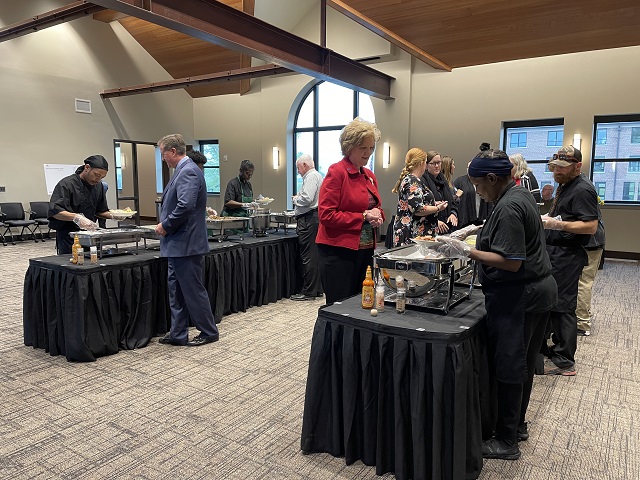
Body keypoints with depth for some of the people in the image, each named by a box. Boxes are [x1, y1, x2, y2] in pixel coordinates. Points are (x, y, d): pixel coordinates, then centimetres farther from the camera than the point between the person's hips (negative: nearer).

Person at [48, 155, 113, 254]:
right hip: (68, 237, -6)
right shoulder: (67, 184, -13)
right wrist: (76, 217, -37)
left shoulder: (98, 186, 9)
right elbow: (54, 211, -22)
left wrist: (112, 215, -4)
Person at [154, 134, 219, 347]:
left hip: (185, 243, -10)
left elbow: (185, 206, -28)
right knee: (176, 289, 15)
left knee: (193, 290, 1)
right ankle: (178, 334, 25)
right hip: (177, 243, 10)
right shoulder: (183, 170, 14)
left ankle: (208, 332, 16)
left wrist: (165, 226, -16)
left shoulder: (188, 171, -17)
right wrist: (166, 225, 9)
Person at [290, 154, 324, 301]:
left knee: (308, 257, -6)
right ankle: (317, 289, 20)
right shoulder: (317, 175, 21)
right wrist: (299, 198, 15)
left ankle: (308, 292, -2)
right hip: (315, 216, 11)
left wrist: (295, 199, -4)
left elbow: (307, 199, -22)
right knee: (315, 255, 13)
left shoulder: (311, 176, -11)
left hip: (308, 219, -11)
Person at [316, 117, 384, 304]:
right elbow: (326, 215, -16)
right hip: (338, 252, -8)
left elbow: (377, 208, 26)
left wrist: (377, 216, 2)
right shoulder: (336, 172, -10)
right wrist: (363, 217, -16)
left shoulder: (370, 176, 14)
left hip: (365, 251, 8)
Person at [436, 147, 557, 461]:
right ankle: (518, 425, 35)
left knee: (508, 367, 2)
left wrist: (467, 251, -24)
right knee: (522, 363, 20)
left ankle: (507, 441, 16)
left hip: (517, 296, -11)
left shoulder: (508, 207, -21)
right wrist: (480, 238, 17)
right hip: (538, 288, 11)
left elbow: (511, 262, -25)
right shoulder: (520, 195, 10)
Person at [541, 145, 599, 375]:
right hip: (556, 253, 10)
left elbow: (590, 226, -21)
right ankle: (558, 348, 28)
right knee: (554, 303, 15)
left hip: (567, 256, -10)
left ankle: (564, 362, 5)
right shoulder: (564, 186, 17)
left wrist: (558, 225, -28)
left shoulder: (582, 190, -14)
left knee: (562, 306, -5)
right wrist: (546, 218, 13)